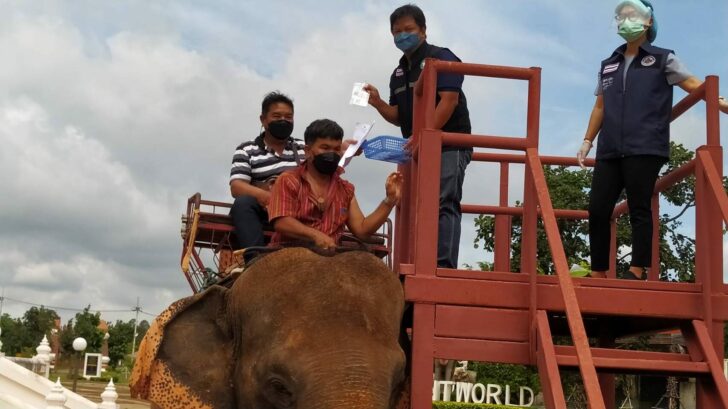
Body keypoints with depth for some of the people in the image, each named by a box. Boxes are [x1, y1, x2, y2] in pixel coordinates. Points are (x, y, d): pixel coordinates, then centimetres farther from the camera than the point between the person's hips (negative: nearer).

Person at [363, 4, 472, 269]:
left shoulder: (441, 58, -4)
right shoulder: (399, 73, 18)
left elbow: (449, 100, -16)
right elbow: (399, 117, 19)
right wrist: (377, 103, -2)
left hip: (449, 145, -8)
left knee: (443, 204, -17)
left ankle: (444, 268, -23)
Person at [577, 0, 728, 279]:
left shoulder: (662, 59, 11)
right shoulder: (608, 66, 22)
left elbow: (693, 85, 6)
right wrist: (587, 141, 21)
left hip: (645, 149, -4)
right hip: (610, 150, 4)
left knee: (639, 209, -6)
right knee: (597, 209, -4)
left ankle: (638, 270, 0)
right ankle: (598, 272, 3)